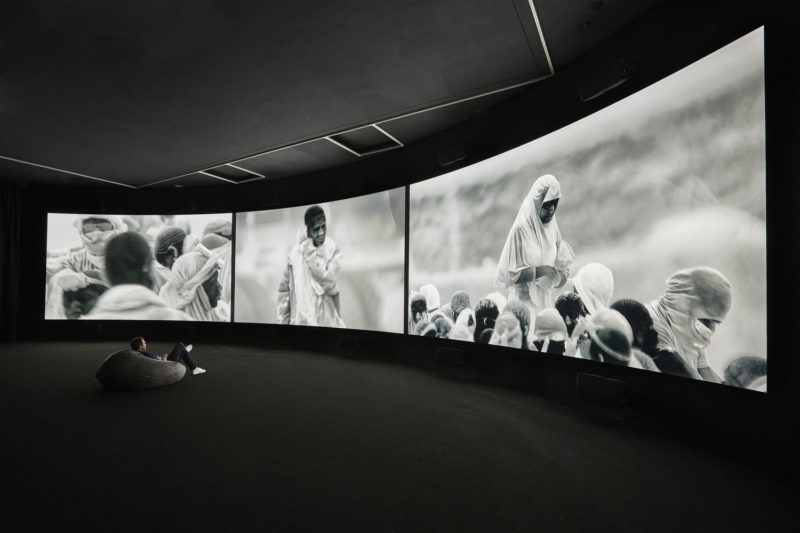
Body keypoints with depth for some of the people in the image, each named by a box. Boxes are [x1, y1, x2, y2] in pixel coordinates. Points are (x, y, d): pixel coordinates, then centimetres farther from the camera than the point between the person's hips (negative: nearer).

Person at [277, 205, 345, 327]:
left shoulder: (333, 251, -6)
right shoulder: (295, 253, -2)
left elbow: (330, 285, -20)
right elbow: (284, 290, 6)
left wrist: (310, 252, -17)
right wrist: (282, 321, 6)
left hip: (327, 322, -1)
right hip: (300, 321, 2)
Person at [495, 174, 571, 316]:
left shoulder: (552, 226, 4)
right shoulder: (520, 230, -15)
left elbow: (562, 263, 11)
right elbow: (511, 273, -16)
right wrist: (540, 271, -22)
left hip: (546, 299, 6)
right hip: (524, 300, -6)